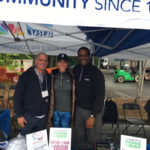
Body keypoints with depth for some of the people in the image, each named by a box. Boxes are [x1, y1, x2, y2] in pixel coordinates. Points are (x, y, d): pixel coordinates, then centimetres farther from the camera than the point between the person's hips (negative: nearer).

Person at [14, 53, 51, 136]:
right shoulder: (26, 76, -9)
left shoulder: (48, 77, 4)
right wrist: (19, 115, -12)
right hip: (29, 116, -4)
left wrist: (48, 113, 9)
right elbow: (17, 96, -9)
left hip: (43, 117, 4)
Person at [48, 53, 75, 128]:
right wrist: (50, 112, 3)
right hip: (55, 111, 2)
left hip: (67, 112, -2)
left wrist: (73, 112, 0)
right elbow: (51, 94, 4)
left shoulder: (71, 76, -4)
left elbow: (74, 95, 1)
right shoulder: (53, 76, 0)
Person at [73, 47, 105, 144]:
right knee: (79, 137, 12)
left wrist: (92, 116, -20)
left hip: (93, 110, -5)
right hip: (79, 107, 5)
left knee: (93, 140, 2)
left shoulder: (96, 73, -15)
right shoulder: (76, 70, 4)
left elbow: (100, 96, -17)